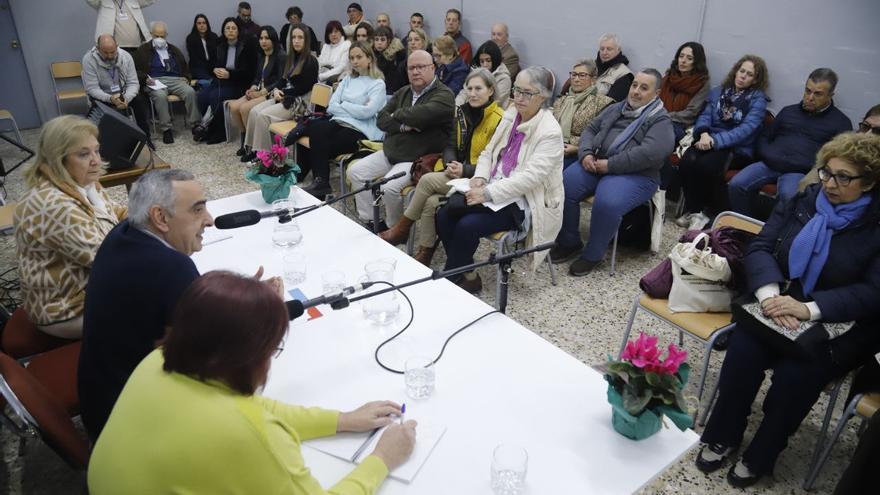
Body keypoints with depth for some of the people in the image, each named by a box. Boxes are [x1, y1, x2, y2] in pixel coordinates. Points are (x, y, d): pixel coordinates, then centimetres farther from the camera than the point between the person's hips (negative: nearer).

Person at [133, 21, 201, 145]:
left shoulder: (174, 50, 27)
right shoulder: (143, 50, 16)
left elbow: (185, 68, 29)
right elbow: (136, 70, 10)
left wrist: (186, 77, 6)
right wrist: (145, 79, -10)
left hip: (176, 80, 3)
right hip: (155, 81, -2)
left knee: (190, 92, -30)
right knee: (160, 96, -38)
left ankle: (195, 124, -30)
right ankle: (166, 129, -32)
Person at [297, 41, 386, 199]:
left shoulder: (378, 84, 3)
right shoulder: (347, 80, 21)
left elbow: (367, 112, -12)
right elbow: (331, 106, 11)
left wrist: (342, 105, 0)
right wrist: (353, 109, -5)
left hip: (361, 132, -6)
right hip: (339, 123, 6)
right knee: (315, 128, -25)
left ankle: (320, 182, -12)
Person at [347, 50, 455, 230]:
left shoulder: (443, 95, -9)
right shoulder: (402, 92, 15)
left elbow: (419, 115, -27)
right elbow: (381, 120, 5)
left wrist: (397, 115, -7)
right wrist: (404, 126, -15)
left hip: (417, 160, -8)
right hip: (389, 153, 8)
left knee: (389, 187, -28)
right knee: (355, 171, -1)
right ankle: (369, 222, 6)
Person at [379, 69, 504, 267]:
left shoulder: (499, 119, -10)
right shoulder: (462, 112, 10)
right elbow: (450, 146, 12)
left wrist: (464, 170, -22)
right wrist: (451, 164, -11)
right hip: (458, 174, 6)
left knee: (428, 180, -22)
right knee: (431, 202, -23)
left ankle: (401, 230, -4)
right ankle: (423, 256, -12)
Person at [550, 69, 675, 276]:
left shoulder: (661, 120, -2)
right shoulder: (615, 109, 19)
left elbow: (650, 153, -18)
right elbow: (590, 129, 17)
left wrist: (610, 165, -20)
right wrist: (586, 154, -6)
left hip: (635, 175, -6)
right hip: (596, 164, 6)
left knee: (607, 203, -35)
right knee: (562, 187, -19)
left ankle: (593, 254, -10)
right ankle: (569, 242, 0)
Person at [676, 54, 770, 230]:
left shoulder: (758, 99, 3)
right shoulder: (718, 91, 16)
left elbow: (747, 128, -11)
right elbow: (705, 115, 7)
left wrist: (716, 140, -23)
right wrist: (704, 134, -17)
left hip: (737, 149, -3)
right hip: (710, 141, 4)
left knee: (707, 165, -34)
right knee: (687, 161, -29)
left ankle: (712, 213, -12)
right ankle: (693, 209, -13)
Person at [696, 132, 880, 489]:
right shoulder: (802, 201, 5)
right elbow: (759, 248, -3)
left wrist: (810, 308, -30)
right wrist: (770, 293, -23)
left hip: (837, 328, -3)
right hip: (779, 305, 3)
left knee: (795, 372, -28)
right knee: (744, 348, -25)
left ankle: (759, 457, -5)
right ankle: (722, 436, -5)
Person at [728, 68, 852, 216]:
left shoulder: (840, 122, 11)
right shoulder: (789, 111, 24)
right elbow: (763, 138, 23)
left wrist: (790, 164, -11)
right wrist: (770, 157, 0)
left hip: (800, 171, -3)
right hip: (771, 164, 4)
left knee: (788, 196, -38)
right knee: (736, 184, -25)